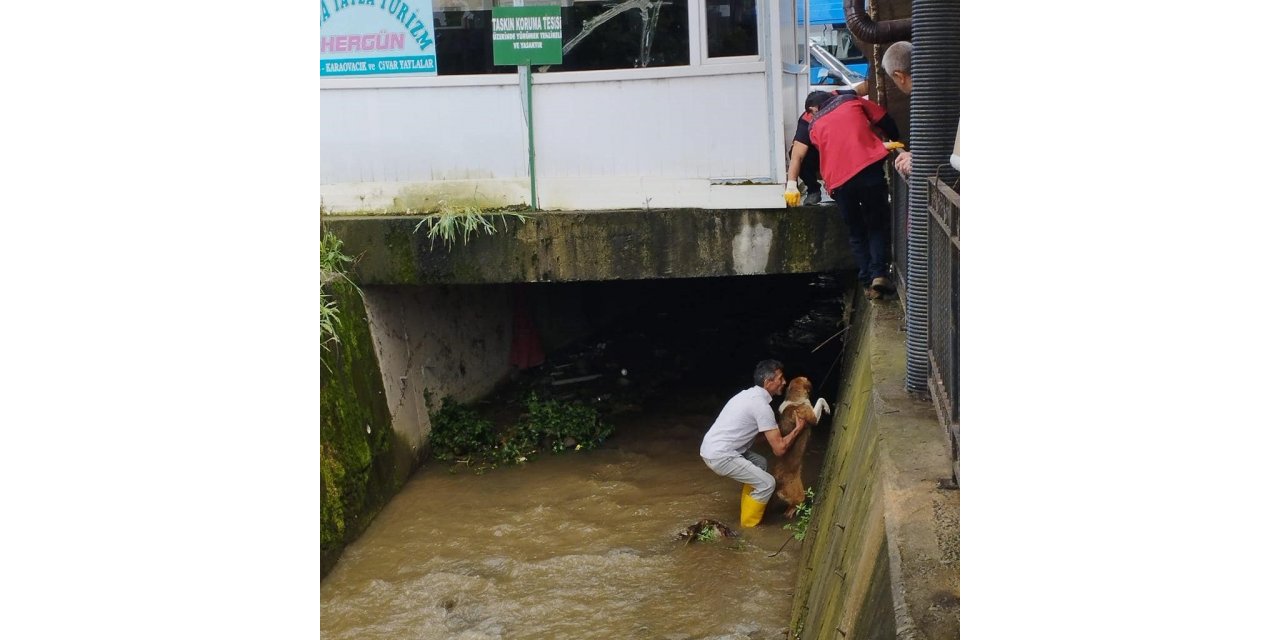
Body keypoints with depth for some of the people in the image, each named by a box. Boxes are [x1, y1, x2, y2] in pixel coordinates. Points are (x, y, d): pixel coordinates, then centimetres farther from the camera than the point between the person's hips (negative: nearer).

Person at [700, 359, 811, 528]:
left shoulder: (749, 394, 13)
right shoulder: (762, 405, -16)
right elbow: (779, 449, -14)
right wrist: (798, 429, 0)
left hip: (711, 448, 10)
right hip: (720, 456, -10)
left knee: (760, 463, 25)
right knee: (767, 483, -4)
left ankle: (747, 512, 31)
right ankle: (749, 525, 10)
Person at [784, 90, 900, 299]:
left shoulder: (813, 125, 22)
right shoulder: (852, 102, 20)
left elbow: (797, 155, 13)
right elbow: (885, 121, 21)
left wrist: (791, 185, 15)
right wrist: (894, 141, 37)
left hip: (839, 182, 1)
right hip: (870, 170, -1)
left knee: (856, 233, 17)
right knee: (877, 226, 12)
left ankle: (867, 281, 9)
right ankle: (879, 273, -6)